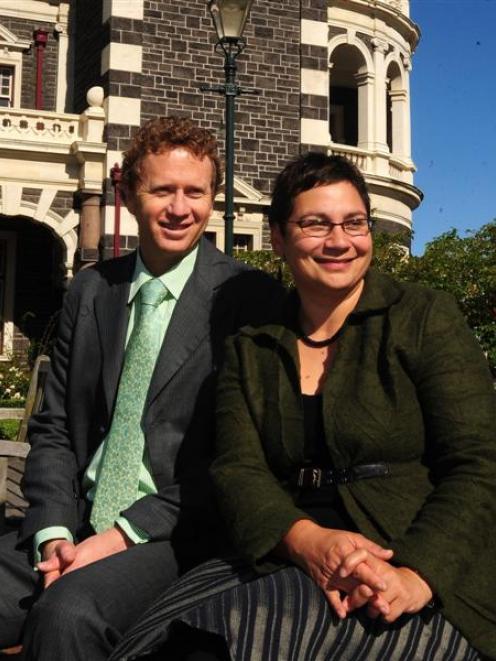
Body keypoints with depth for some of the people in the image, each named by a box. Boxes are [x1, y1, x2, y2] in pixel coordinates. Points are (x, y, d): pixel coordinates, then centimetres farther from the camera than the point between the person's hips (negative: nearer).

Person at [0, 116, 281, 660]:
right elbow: (53, 428, 11)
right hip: (76, 525, 5)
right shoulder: (90, 290, 11)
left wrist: (124, 534, -12)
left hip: (176, 536, -4)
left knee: (67, 614, -30)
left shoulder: (247, 298, -4)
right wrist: (55, 535, -6)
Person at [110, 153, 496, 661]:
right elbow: (238, 468, 1)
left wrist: (415, 578, -22)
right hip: (290, 560, 3)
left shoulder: (425, 318, 1)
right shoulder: (250, 347, 12)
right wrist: (309, 541, -20)